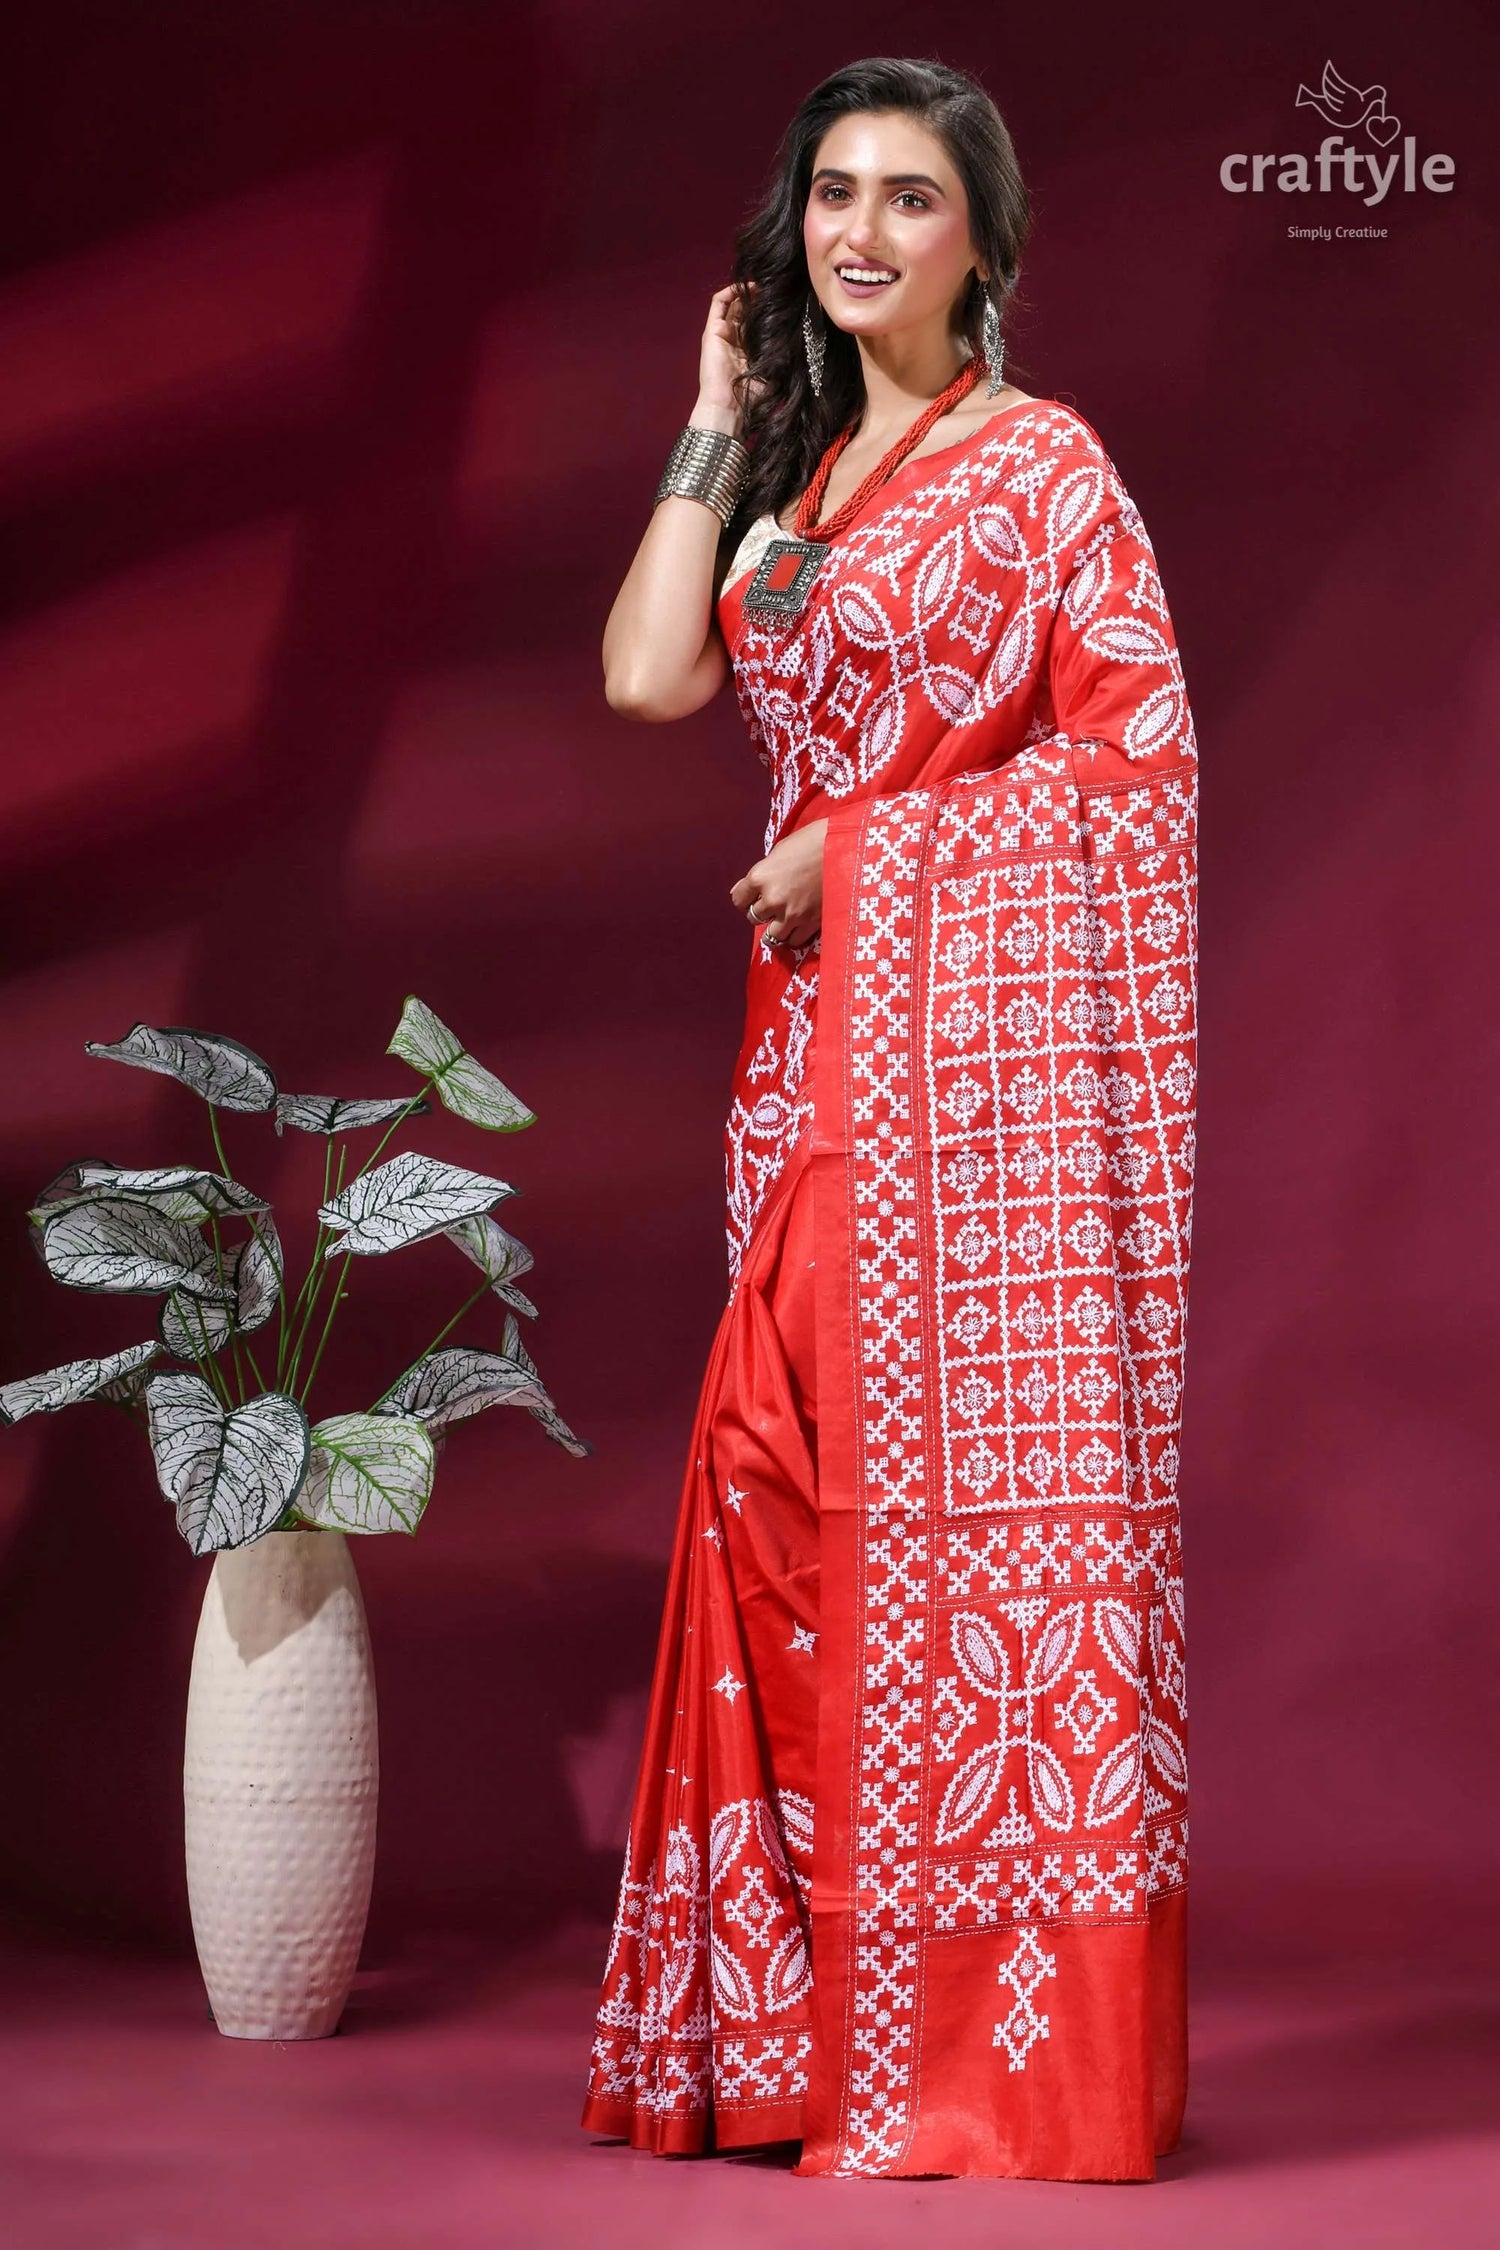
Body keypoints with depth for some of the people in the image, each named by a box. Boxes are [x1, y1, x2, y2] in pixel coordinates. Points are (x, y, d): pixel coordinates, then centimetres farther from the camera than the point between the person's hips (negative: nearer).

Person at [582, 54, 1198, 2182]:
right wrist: (720, 428, 8)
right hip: (823, 1042, 7)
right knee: (789, 1479, 5)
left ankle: (1010, 2052, 0)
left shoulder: (1042, 464, -3)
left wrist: (861, 844, -10)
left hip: (995, 1019, -7)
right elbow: (649, 674, 4)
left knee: (979, 1485, -7)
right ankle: (795, 2017, 14)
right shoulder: (802, 472, 17)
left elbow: (1137, 747, -9)